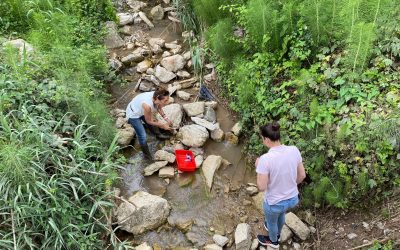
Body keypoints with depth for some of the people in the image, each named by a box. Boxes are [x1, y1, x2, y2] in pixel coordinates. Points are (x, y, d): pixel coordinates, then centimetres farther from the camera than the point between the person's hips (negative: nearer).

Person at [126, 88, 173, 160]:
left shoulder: (156, 96, -25)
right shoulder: (147, 105, -44)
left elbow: (159, 108, 0)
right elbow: (149, 121, -25)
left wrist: (166, 118, -9)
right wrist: (163, 125, -18)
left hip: (141, 110, 7)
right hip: (133, 115, -7)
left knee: (152, 122, 27)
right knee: (142, 136, -3)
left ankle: (158, 135, 58)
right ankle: (146, 154, 21)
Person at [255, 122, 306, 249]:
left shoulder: (265, 159, -32)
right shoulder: (294, 150, -16)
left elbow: (262, 187, -23)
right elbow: (302, 175, -3)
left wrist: (258, 166, -10)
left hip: (274, 203, -5)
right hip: (293, 198, 5)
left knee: (271, 221, 30)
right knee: (281, 214, 38)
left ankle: (273, 241, 60)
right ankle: (277, 233, 67)